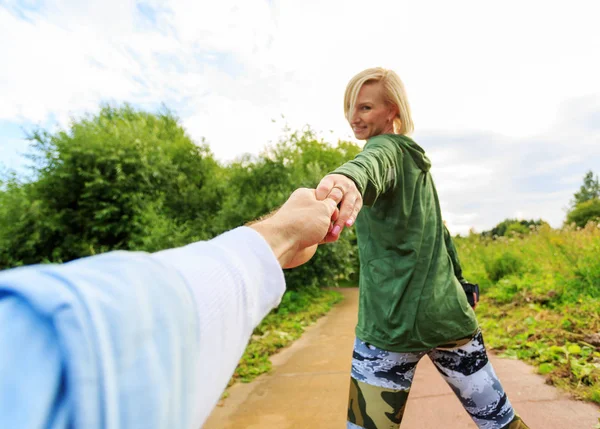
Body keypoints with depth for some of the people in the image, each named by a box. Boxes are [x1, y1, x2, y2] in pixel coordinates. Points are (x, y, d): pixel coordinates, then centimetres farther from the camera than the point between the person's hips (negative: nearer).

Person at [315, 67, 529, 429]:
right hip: (447, 312, 8)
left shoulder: (385, 148, -7)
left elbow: (370, 167, -34)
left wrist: (348, 179, -55)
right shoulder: (418, 159, 17)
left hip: (392, 322, -8)